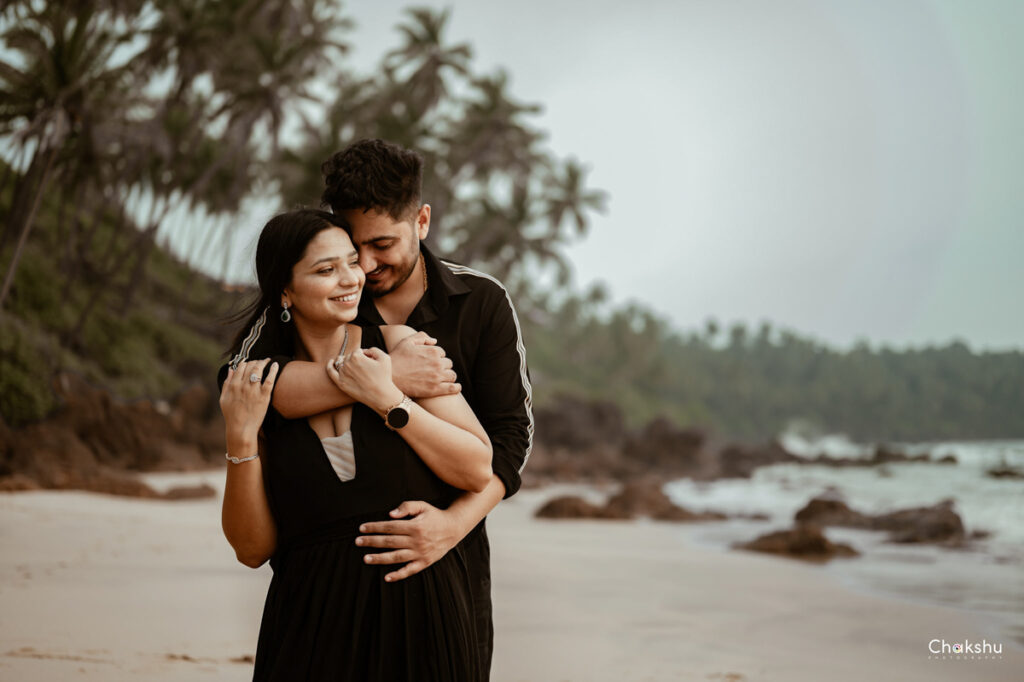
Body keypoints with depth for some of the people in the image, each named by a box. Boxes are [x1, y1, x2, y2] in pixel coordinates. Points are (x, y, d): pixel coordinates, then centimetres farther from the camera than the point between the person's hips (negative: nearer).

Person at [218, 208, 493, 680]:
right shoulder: (262, 387, 2)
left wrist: (388, 400, -13)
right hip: (313, 624, 0)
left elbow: (478, 471, -6)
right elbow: (253, 549, -1)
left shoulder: (397, 344, -1)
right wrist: (241, 438, -12)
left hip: (421, 615, 0)